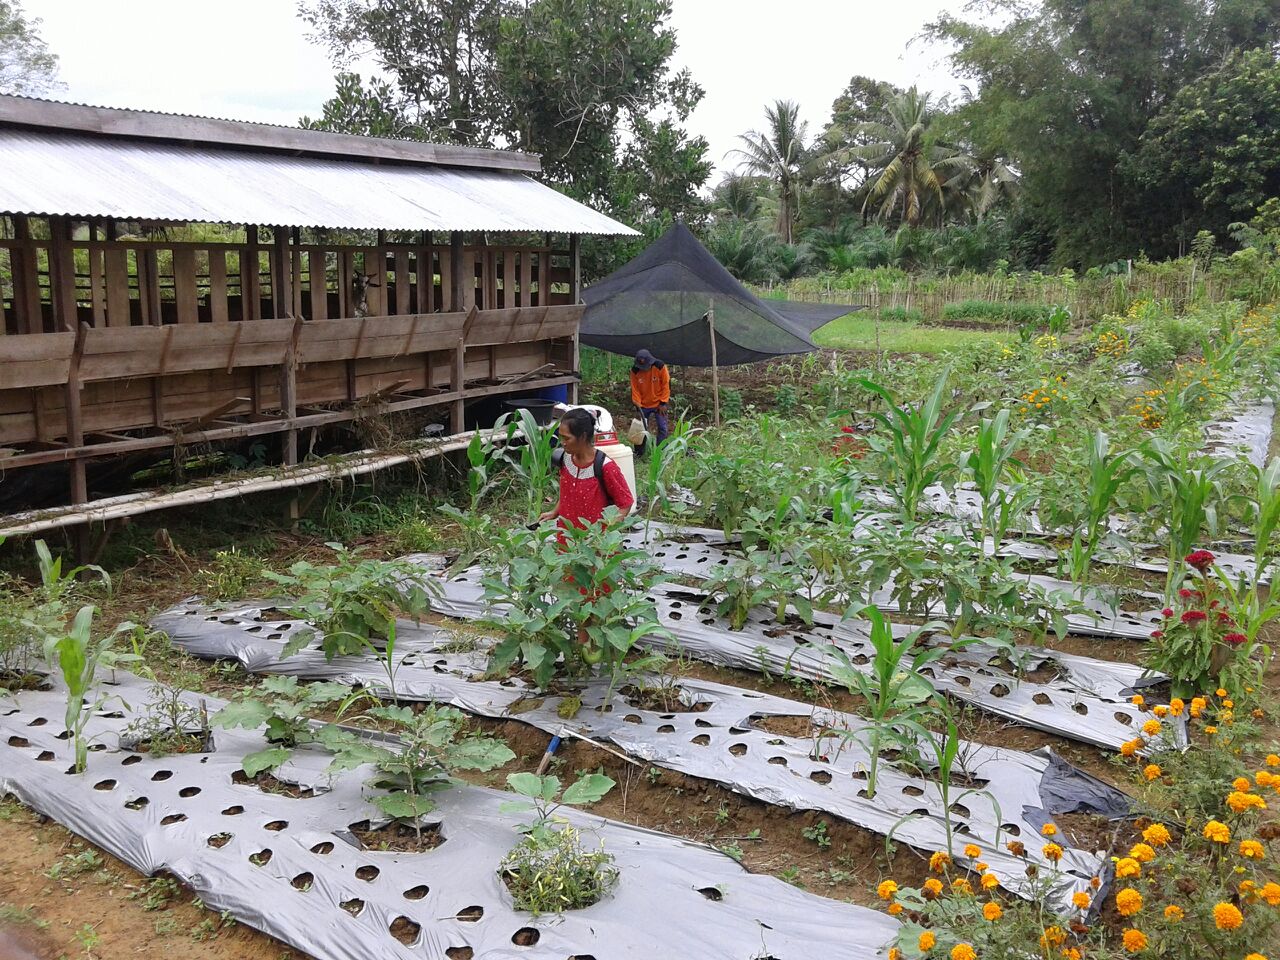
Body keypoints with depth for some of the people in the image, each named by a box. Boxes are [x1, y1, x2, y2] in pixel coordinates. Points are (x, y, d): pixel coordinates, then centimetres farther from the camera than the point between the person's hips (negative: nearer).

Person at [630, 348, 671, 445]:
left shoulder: (660, 366, -18)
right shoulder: (635, 371, -13)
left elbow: (666, 384, -11)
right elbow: (635, 389, -5)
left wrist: (663, 403, -11)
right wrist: (638, 404, -11)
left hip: (659, 404, -1)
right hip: (643, 405, 1)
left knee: (662, 428, -2)